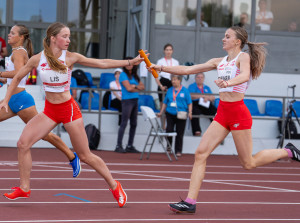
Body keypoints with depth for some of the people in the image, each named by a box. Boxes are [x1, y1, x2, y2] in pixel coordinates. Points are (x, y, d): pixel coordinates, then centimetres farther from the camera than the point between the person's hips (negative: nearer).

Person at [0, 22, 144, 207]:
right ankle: (24, 188, 2)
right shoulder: (37, 59, -6)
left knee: (85, 156, 1)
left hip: (69, 109, -3)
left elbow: (102, 63, -9)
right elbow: (18, 78, 9)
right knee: (23, 143, -11)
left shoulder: (71, 58, -10)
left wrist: (131, 62, -14)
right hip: (49, 110, 3)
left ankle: (114, 186, 18)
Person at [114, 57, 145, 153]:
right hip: (127, 100, -7)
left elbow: (142, 87, 12)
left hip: (135, 100, 7)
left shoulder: (135, 76, 17)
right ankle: (119, 146, -9)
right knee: (124, 123, -9)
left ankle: (130, 146, 13)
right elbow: (128, 88, -12)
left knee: (134, 124, 7)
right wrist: (138, 89, 3)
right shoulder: (123, 75, -4)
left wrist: (135, 86, -6)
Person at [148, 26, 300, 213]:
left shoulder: (244, 57, -6)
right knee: (201, 153, -6)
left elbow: (245, 75, -29)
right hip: (222, 113, 7)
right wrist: (161, 68, 5)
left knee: (249, 163, 3)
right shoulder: (219, 62, 13)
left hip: (238, 113, -7)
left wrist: (228, 82, -48)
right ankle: (190, 201, -7)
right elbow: (187, 70, 12)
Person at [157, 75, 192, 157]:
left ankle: (178, 151, 11)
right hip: (170, 113, 2)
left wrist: (190, 113, -8)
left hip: (181, 115, -2)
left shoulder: (185, 91, 2)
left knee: (179, 133, 2)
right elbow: (165, 103, 17)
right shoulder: (169, 90, 11)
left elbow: (189, 103, 3)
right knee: (169, 130, -9)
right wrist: (161, 112, 12)